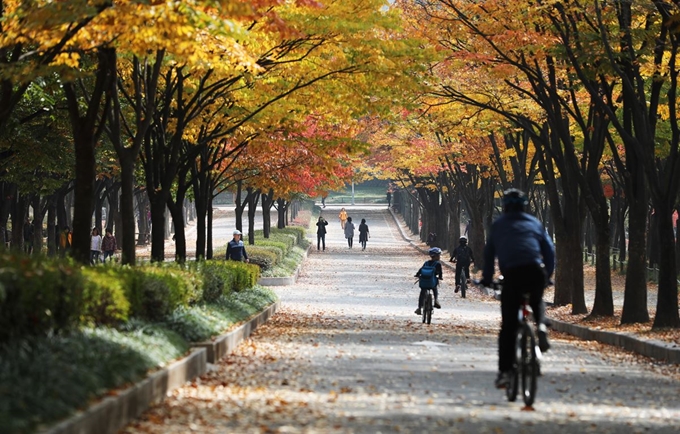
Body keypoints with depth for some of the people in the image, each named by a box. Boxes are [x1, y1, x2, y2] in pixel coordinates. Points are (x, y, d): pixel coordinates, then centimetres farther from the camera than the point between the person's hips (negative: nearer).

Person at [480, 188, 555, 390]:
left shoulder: (499, 224, 20)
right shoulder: (534, 223, 23)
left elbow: (489, 252, 19)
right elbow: (549, 250, 19)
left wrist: (487, 278, 27)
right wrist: (548, 275, 27)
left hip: (512, 273, -2)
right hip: (536, 271, 2)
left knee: (508, 326, 1)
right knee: (537, 301, 33)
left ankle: (504, 371, -5)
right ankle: (541, 325, 2)